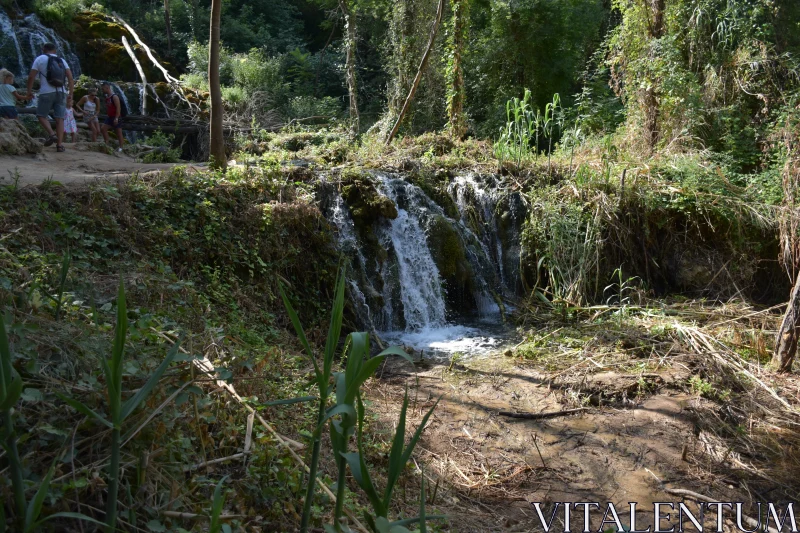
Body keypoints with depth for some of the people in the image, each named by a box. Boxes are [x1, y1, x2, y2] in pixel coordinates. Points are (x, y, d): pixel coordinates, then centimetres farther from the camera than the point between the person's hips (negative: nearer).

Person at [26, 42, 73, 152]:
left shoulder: (40, 59, 6)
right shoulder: (62, 60, 14)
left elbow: (31, 76, 0)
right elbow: (70, 77, 3)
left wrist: (29, 90, 13)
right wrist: (71, 93, 6)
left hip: (46, 93, -3)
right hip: (61, 92, 3)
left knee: (41, 115, 10)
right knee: (59, 119, 1)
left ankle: (51, 134, -13)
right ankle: (60, 144, -8)